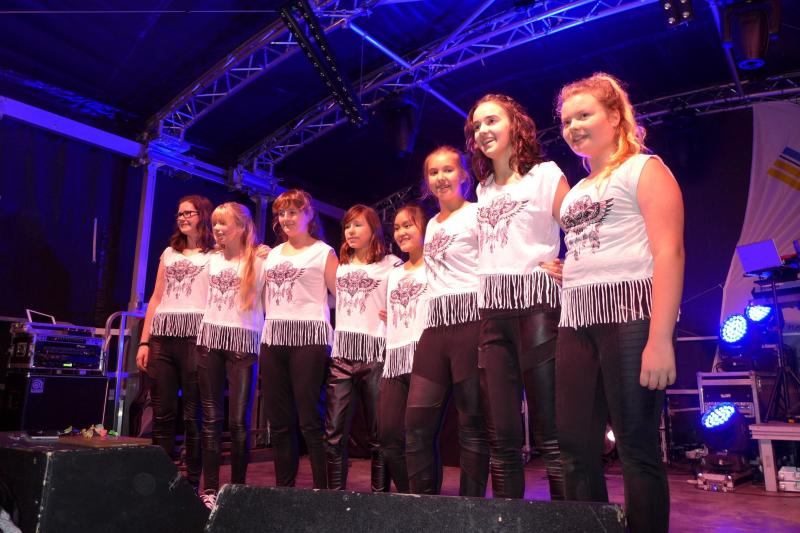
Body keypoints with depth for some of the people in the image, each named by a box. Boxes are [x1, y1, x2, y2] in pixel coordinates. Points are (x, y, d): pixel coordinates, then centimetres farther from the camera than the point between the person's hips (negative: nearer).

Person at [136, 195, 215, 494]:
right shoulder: (169, 253, 22)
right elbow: (156, 299, 17)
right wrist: (144, 341, 11)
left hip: (196, 336, -5)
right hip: (163, 337, 5)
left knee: (193, 415, -3)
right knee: (162, 413, 5)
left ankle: (192, 483, 5)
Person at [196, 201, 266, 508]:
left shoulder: (258, 261, -1)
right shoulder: (212, 261, 14)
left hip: (243, 341, -4)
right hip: (210, 339, 5)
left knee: (239, 420, -2)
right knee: (211, 418, 5)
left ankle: (238, 487, 11)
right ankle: (210, 488, 11)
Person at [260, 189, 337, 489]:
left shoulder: (323, 252, 3)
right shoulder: (272, 254, 20)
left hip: (308, 338, -6)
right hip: (273, 339, 6)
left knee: (309, 420, -8)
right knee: (279, 421, 9)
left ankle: (323, 490, 1)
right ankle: (283, 488, 18)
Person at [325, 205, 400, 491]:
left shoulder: (391, 264, 3)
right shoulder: (339, 265, 19)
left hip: (376, 354, -4)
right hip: (341, 354, 4)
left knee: (378, 433, 3)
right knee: (334, 433, 2)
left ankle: (380, 494, 14)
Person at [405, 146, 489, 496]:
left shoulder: (476, 214, 2)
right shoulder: (432, 224, 23)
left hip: (470, 320, -7)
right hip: (435, 325, 7)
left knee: (472, 424, -2)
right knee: (417, 421, 3)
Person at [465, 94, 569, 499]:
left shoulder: (545, 175, 4)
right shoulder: (483, 190, 21)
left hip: (536, 306, -5)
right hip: (492, 314, 6)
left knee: (549, 433, -6)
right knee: (501, 435, 6)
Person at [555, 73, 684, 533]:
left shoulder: (643, 168, 1)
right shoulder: (577, 191, 22)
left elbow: (669, 251, -11)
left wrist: (661, 339, -19)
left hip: (631, 315, -7)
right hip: (577, 323, 7)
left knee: (637, 447, -3)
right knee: (576, 447, 6)